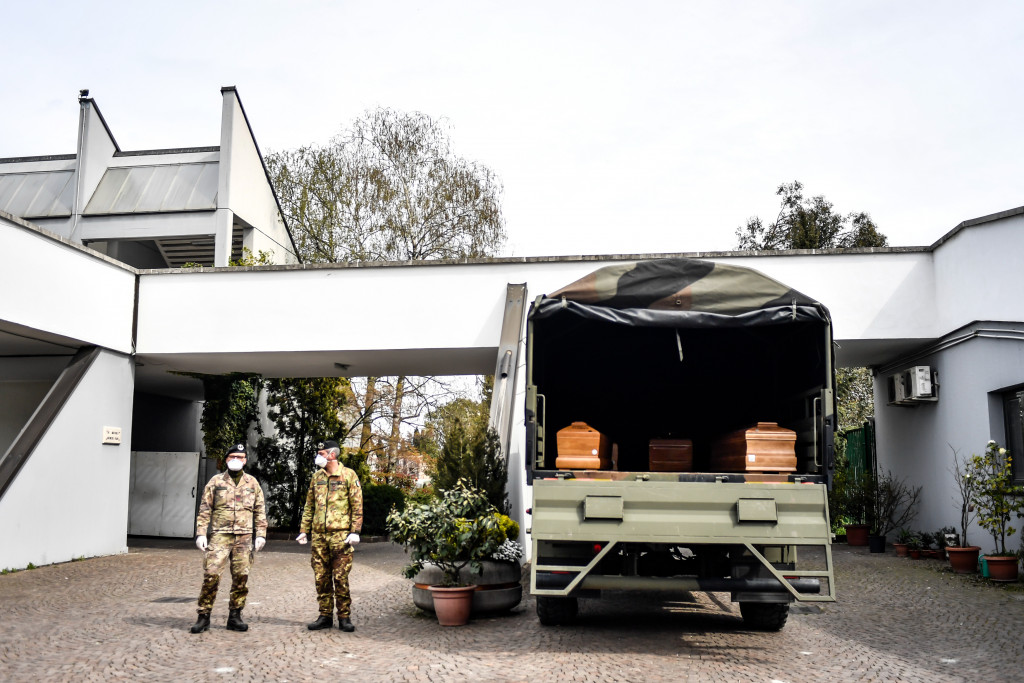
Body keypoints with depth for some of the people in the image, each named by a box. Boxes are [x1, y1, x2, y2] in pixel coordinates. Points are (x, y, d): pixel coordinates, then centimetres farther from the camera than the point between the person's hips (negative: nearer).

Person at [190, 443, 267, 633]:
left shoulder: (252, 482, 12)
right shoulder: (216, 481, 7)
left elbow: (260, 510, 12)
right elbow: (205, 509, 5)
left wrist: (261, 534, 4)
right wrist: (201, 533, -4)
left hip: (244, 538, 2)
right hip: (220, 535, -2)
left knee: (241, 577, 3)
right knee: (211, 574, -10)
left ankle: (235, 617, 14)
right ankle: (204, 616, 1)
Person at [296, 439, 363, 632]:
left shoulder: (348, 475, -1)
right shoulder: (316, 477, 14)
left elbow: (357, 505, -3)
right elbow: (309, 505, 19)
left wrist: (355, 531, -10)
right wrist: (303, 529, 12)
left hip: (340, 535, -5)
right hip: (318, 535, 5)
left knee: (341, 578, -3)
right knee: (321, 578, 7)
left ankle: (344, 617, 7)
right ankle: (325, 616, 16)